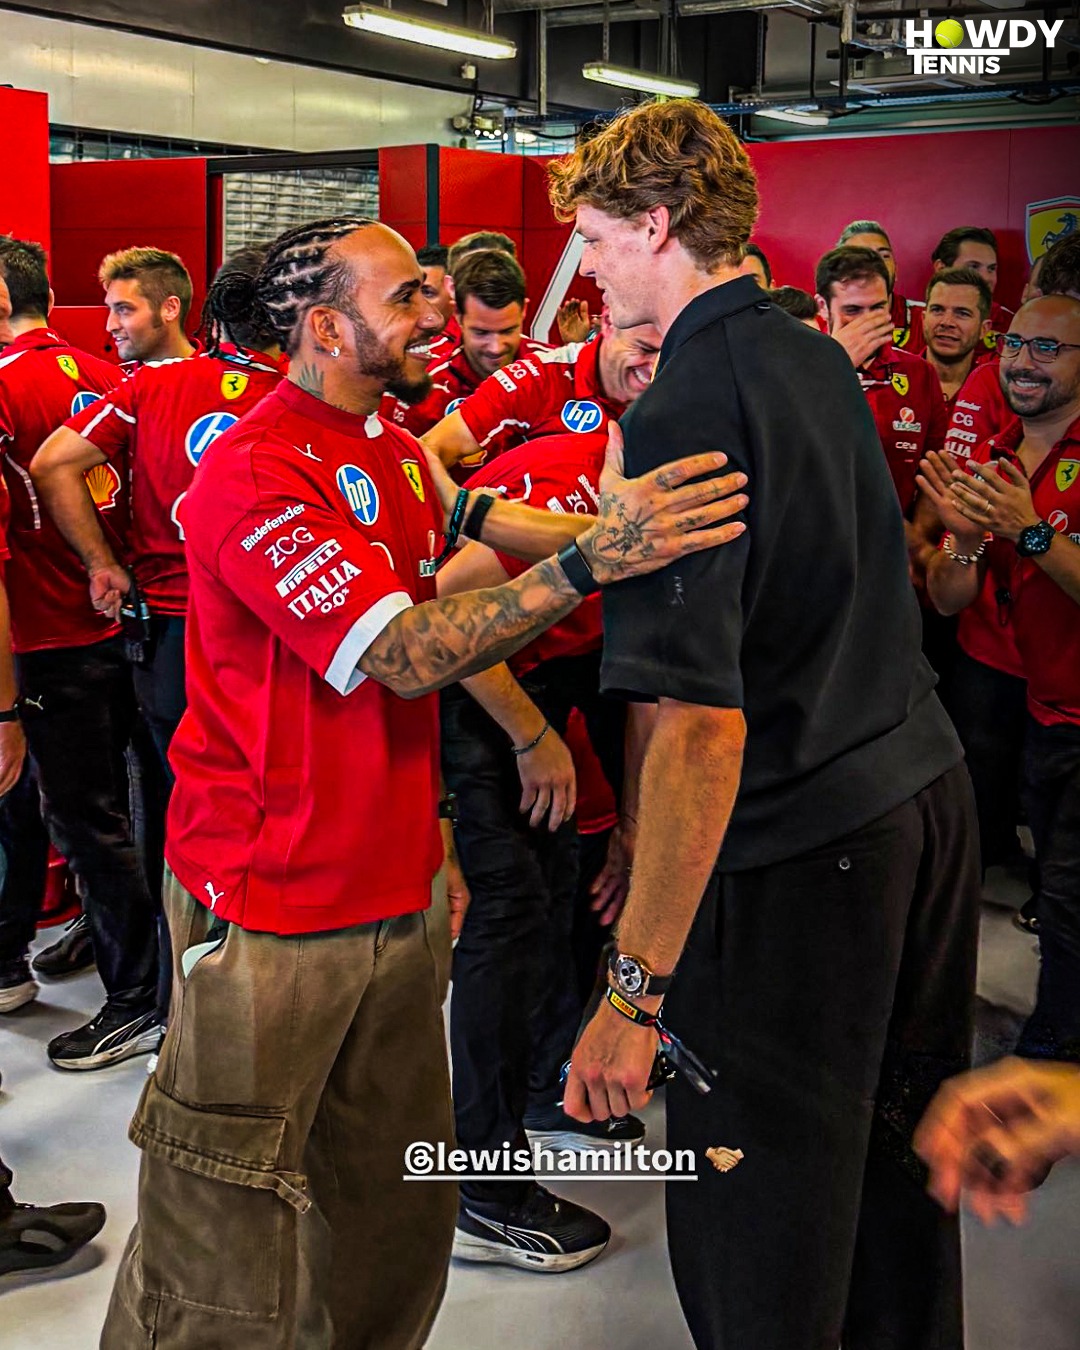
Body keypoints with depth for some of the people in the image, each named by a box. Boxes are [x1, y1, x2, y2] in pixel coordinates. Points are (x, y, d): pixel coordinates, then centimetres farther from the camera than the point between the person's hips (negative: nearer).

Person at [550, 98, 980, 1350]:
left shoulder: (685, 409, -19)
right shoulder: (817, 357, 8)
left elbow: (702, 724, -27)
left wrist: (635, 989, -25)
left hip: (797, 849, -9)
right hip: (929, 791, 9)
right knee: (895, 1160, 26)